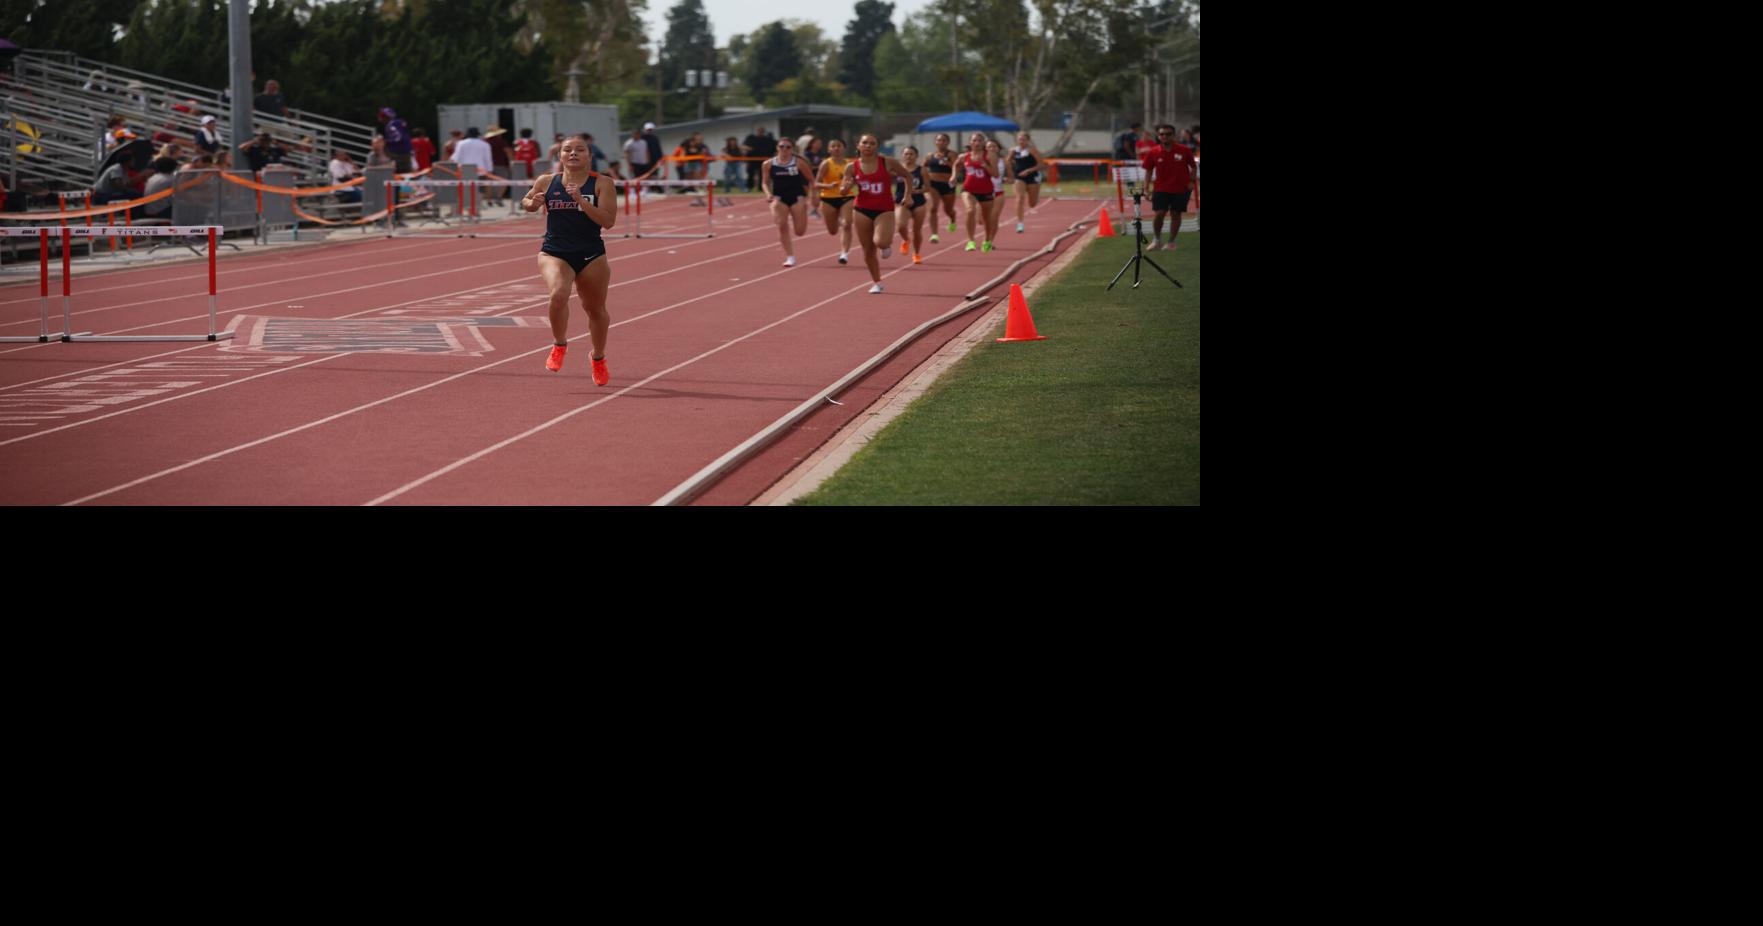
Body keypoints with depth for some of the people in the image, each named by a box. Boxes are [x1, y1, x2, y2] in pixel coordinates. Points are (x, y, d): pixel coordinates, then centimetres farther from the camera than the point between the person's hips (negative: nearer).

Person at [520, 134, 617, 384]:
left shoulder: (602, 183, -7)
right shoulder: (546, 182, 0)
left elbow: (608, 221, -15)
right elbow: (526, 202, 18)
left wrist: (580, 200, -25)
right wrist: (532, 203, -6)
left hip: (591, 255, 0)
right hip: (554, 253, 0)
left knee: (595, 309, 15)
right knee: (558, 294, -29)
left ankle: (599, 359, 42)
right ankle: (559, 345, -3)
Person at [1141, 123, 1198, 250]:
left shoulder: (1184, 151, -6)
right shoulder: (1154, 153, -4)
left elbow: (1193, 167, 6)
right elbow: (1148, 171, 5)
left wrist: (1191, 181, -6)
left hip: (1181, 188, 0)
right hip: (1161, 189, 0)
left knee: (1176, 214, 4)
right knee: (1159, 213, -7)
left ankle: (1171, 242, 17)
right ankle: (1156, 240, 11)